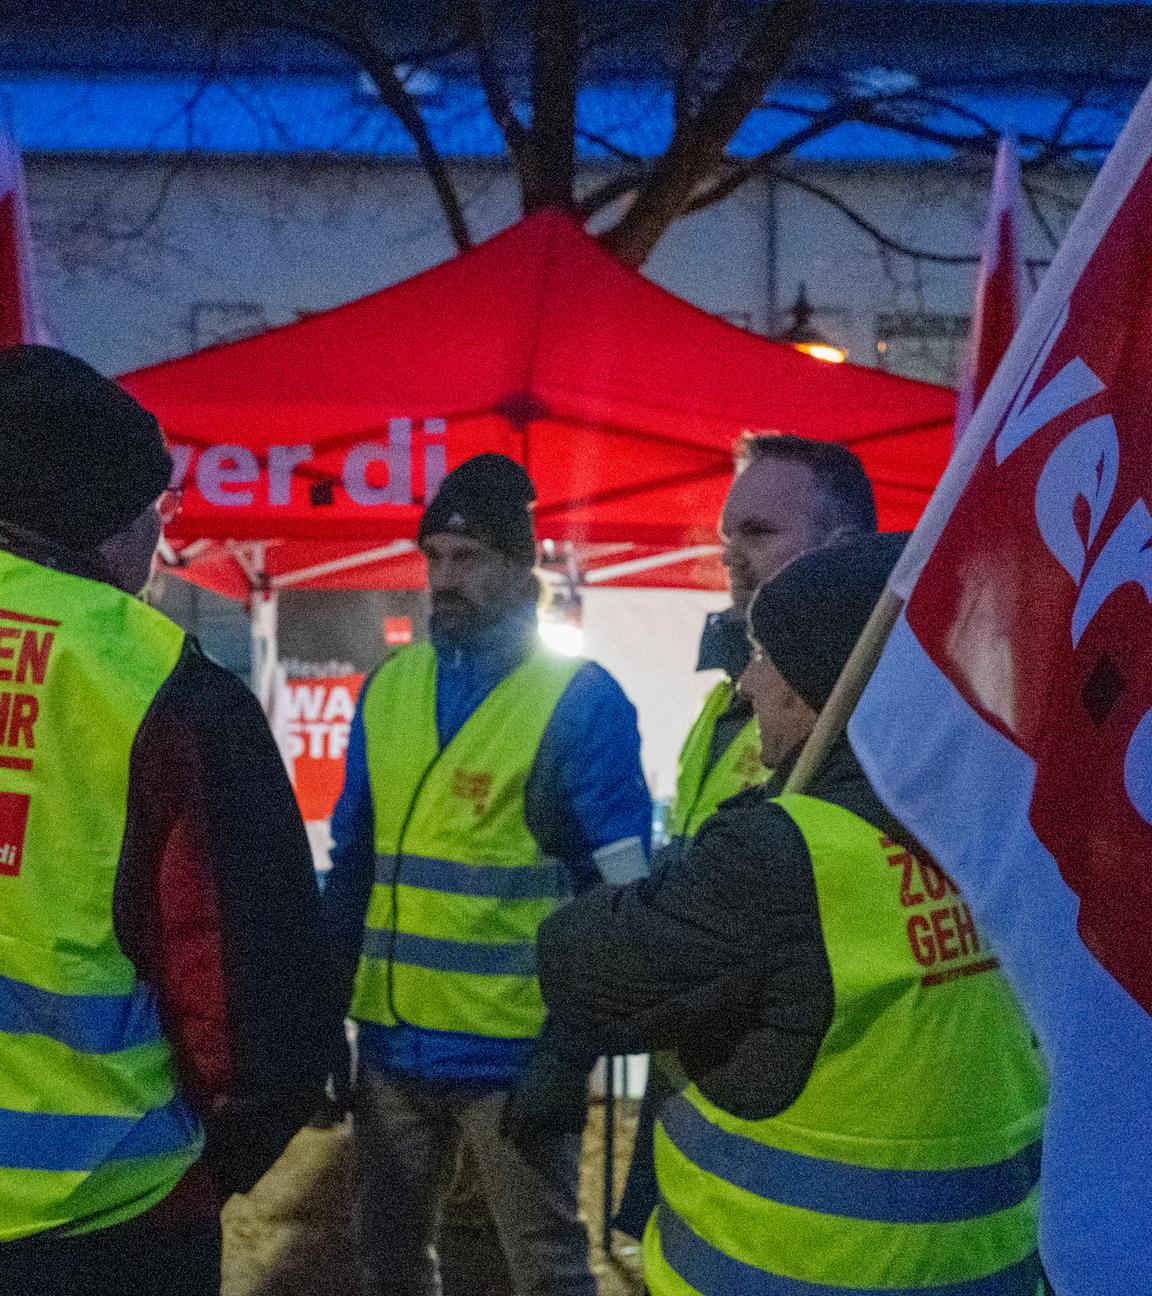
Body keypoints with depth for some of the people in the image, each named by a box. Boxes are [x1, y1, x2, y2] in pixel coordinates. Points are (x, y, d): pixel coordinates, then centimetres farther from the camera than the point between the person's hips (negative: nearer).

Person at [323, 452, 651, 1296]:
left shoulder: (582, 700, -8)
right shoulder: (386, 688, 8)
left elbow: (621, 895, -8)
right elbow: (352, 865, 13)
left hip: (516, 1055, -5)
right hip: (392, 1044, 5)